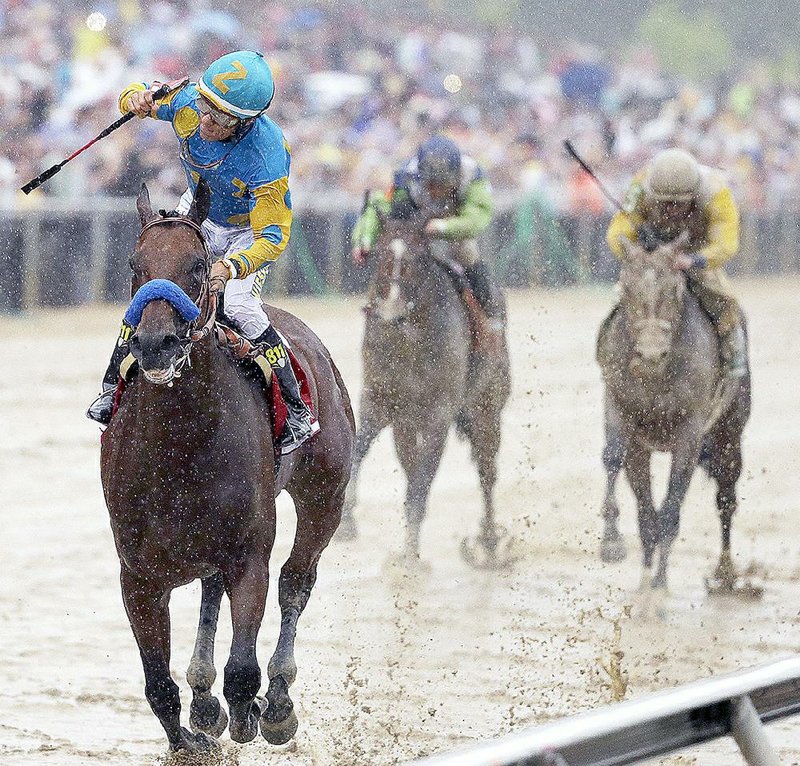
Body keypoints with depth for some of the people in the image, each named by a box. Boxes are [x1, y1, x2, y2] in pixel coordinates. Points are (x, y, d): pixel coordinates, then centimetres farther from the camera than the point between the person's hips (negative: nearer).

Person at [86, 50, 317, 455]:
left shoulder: (267, 156, -42)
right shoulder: (187, 102, -28)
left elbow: (273, 236, -38)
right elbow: (135, 95, -7)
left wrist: (231, 267, -56)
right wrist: (138, 98, -33)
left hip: (249, 230, -5)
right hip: (197, 213, 5)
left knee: (238, 305, -24)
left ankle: (296, 412, -13)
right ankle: (113, 387, 10)